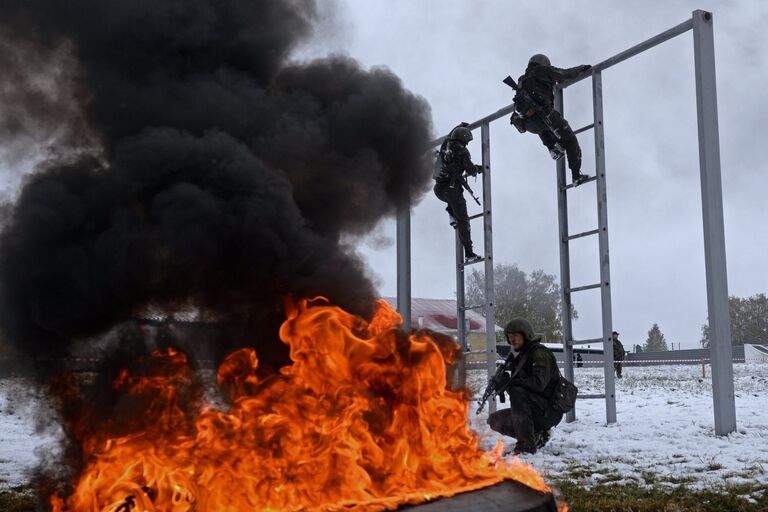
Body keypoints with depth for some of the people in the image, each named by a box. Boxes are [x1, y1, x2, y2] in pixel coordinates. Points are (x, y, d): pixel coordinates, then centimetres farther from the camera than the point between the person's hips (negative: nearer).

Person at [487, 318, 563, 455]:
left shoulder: (540, 353, -11)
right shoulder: (521, 356, 17)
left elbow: (538, 383, -25)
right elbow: (518, 383, 12)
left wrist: (511, 382, -20)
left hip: (549, 411, -9)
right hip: (536, 413, 9)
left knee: (517, 392, -33)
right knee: (495, 420, 4)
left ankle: (526, 446, -30)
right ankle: (537, 436, 4)